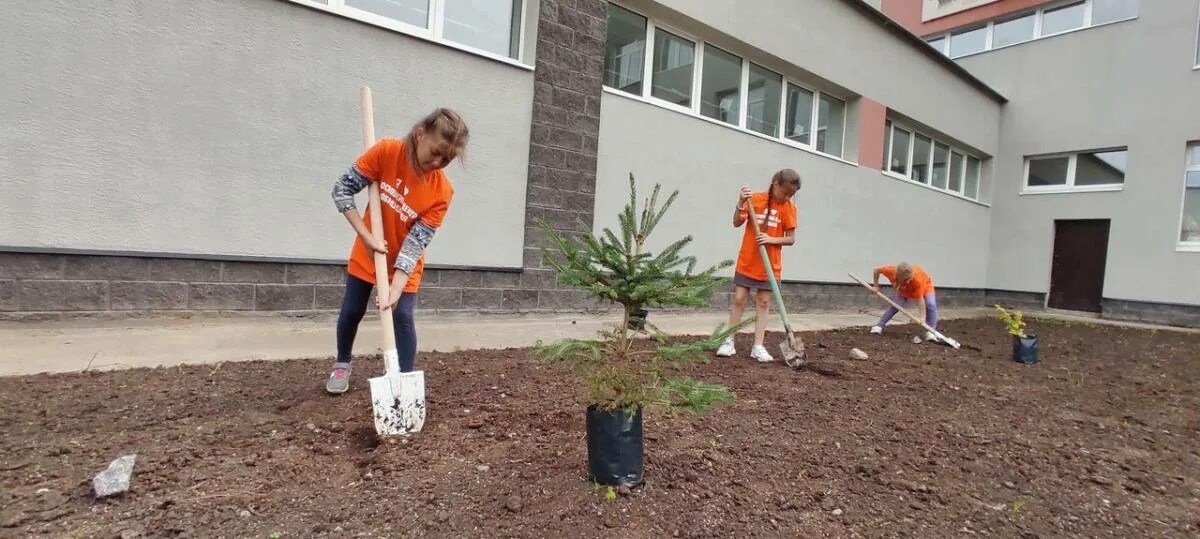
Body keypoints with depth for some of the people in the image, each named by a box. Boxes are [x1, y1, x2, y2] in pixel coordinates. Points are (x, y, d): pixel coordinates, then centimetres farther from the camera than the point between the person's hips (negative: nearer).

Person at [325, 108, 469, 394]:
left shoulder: (442, 191, -23)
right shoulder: (386, 152, -22)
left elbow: (415, 243, -23)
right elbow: (342, 189, -17)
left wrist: (396, 289, -31)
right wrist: (367, 237, -24)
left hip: (405, 265, -1)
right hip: (366, 254, 2)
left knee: (403, 318, -9)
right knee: (351, 312, 12)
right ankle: (342, 366, 37)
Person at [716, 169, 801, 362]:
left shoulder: (789, 207, -4)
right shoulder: (755, 198, -5)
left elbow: (791, 239, -3)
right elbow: (737, 223, -6)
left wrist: (771, 239, -20)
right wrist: (740, 204, -21)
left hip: (770, 265, 1)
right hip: (746, 261, -1)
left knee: (763, 303, 5)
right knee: (739, 299, 3)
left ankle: (758, 346, 11)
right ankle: (729, 342, 12)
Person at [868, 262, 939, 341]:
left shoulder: (917, 280, -44)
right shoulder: (891, 271, -39)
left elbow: (920, 299, -41)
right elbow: (877, 270, -19)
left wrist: (922, 317, -46)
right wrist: (875, 286, -14)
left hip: (925, 286, -2)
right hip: (904, 291, 2)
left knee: (931, 305, -23)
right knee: (895, 306, -12)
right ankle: (879, 326, -1)